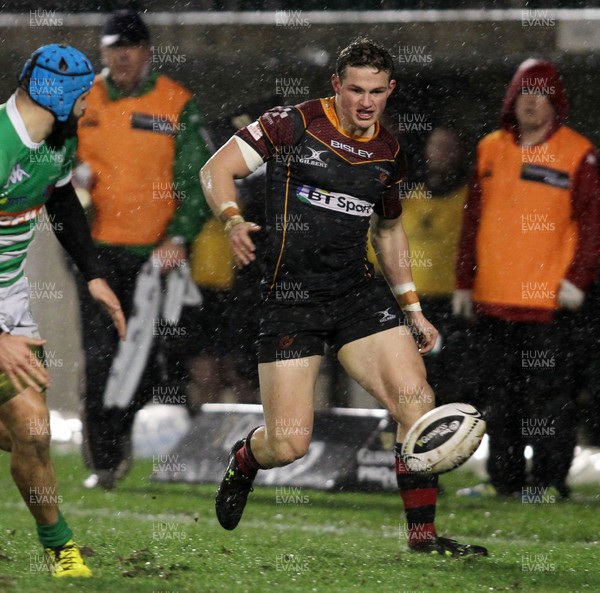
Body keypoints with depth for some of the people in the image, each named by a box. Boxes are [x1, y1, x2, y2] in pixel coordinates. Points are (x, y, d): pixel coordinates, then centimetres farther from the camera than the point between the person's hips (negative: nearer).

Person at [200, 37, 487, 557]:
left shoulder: (388, 152, 11)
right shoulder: (294, 124, -5)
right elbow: (218, 168, -4)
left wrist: (413, 310, 24)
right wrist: (233, 221, -24)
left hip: (359, 294, 5)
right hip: (289, 298, -5)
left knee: (417, 400, -14)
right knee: (289, 444, -9)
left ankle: (424, 536, -3)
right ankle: (244, 460, 29)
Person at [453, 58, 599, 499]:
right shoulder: (491, 150, 12)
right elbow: (473, 219, 17)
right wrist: (464, 282, 14)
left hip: (549, 299, -5)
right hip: (494, 298, 5)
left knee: (549, 393, -5)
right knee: (501, 395, 9)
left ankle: (550, 480, 0)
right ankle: (504, 479, 16)